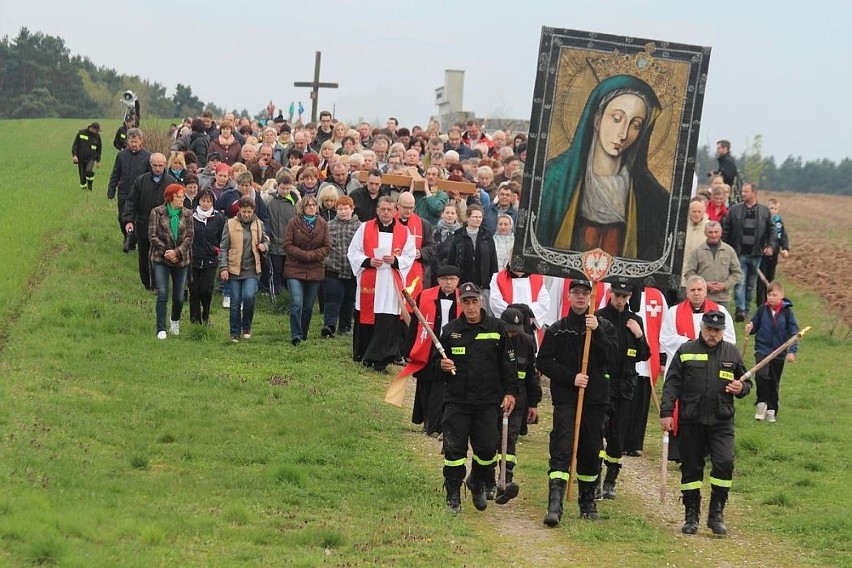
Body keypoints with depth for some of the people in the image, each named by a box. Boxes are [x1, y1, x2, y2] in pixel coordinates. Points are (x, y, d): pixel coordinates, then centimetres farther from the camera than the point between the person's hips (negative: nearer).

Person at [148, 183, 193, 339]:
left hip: (181, 260, 2)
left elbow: (189, 237, -2)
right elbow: (152, 236, -5)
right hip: (161, 259, -2)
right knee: (162, 294, -12)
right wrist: (166, 251, -13)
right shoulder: (157, 213, -3)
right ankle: (161, 330, -9)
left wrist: (177, 252, -15)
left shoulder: (187, 214, 3)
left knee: (179, 296, 8)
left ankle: (175, 321, 37)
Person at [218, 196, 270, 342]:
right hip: (234, 269, -1)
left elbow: (265, 240, 23)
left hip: (251, 269, 1)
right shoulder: (231, 224, -1)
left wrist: (264, 246, -1)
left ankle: (246, 327, 4)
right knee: (235, 302, 2)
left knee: (249, 297, -17)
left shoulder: (258, 224, 6)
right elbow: (223, 248, 0)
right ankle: (235, 333, 13)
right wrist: (223, 268, -6)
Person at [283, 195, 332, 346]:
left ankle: (303, 334, 22)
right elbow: (288, 246, -5)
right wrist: (304, 255, -16)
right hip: (295, 269, -3)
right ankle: (296, 335, -16)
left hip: (315, 270, 3)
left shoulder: (323, 224, 4)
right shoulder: (294, 223, -2)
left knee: (308, 307, 9)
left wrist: (312, 255, -13)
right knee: (297, 304, -16)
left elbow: (327, 247, 2)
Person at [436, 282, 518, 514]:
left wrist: (510, 392, 0)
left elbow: (508, 363, 7)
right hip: (456, 401, 0)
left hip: (487, 401, 0)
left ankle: (478, 483, 27)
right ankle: (453, 496, 6)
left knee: (488, 448, -1)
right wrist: (441, 364, -10)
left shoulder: (497, 328, 3)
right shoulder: (450, 330, 5)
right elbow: (435, 359, 14)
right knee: (454, 448, -4)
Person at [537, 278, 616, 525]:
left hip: (595, 399, 2)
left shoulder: (604, 327, 8)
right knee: (561, 451, -14)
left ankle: (587, 502, 25)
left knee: (591, 453, 9)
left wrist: (596, 332, -18)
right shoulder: (557, 330, 6)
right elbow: (543, 363, 1)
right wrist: (571, 377, -10)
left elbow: (613, 357, -7)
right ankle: (555, 506, -22)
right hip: (565, 399, -2)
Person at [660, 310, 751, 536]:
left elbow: (746, 383, 18)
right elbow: (672, 384, 2)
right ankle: (691, 516, 16)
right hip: (691, 422, 0)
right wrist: (666, 412, -6)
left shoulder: (732, 353, 10)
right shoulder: (685, 351, 4)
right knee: (691, 468, 5)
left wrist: (741, 388, -5)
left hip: (722, 422, 1)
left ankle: (716, 515, -3)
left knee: (724, 463, -14)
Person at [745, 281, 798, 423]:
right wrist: (750, 329, -14)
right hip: (762, 349, -1)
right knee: (762, 375, -24)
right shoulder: (762, 310, -1)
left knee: (774, 383, 11)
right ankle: (762, 403, -8)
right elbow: (755, 325, 11)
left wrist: (792, 351, -15)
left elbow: (794, 333, -4)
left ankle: (772, 411, 24)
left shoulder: (787, 312, -4)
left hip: (779, 352, 1)